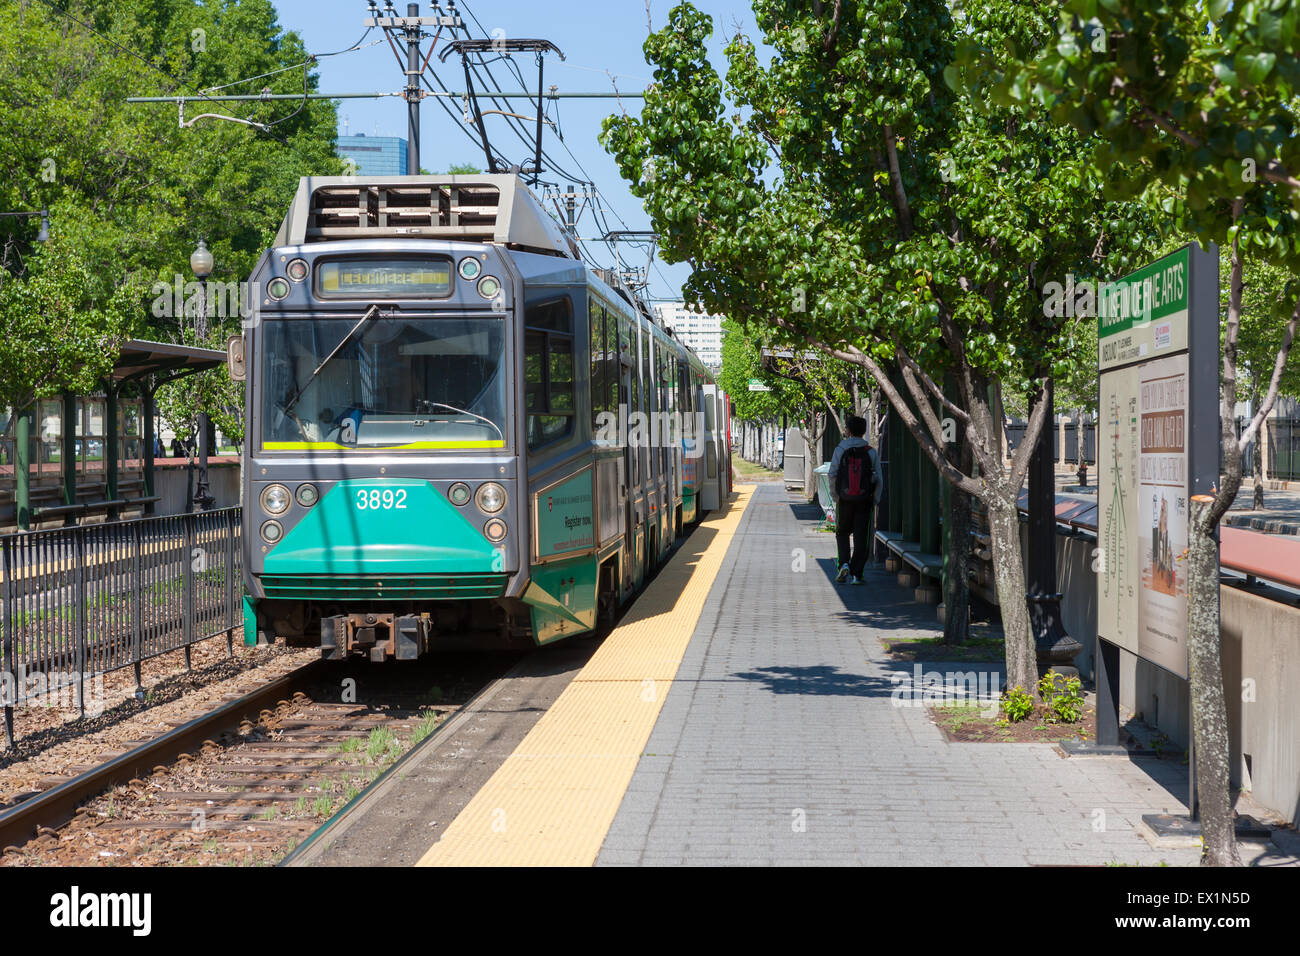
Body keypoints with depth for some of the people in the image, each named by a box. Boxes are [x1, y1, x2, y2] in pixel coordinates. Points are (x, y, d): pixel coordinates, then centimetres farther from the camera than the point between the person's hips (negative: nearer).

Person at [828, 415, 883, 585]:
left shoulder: (840, 449, -2)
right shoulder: (871, 452, 0)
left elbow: (832, 475, -4)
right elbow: (879, 479, 0)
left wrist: (835, 496, 5)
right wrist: (875, 500, 8)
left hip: (845, 500, 0)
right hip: (864, 500, 0)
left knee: (843, 533, 17)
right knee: (861, 538, 5)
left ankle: (844, 564, -3)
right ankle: (856, 574, 2)